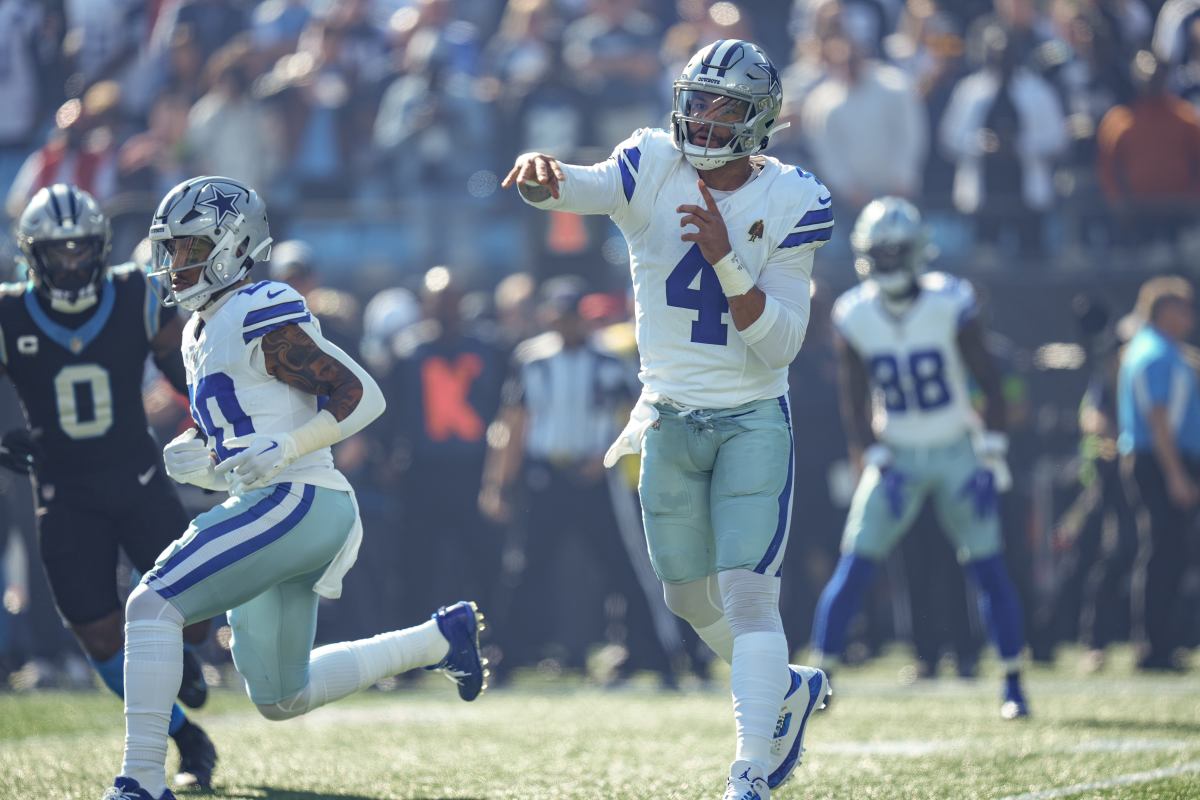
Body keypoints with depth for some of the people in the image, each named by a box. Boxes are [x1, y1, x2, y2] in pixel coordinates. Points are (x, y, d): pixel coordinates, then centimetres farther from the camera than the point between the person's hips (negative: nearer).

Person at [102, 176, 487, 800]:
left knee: (153, 604, -19)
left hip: (294, 502, -10)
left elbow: (362, 396, -14)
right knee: (282, 701, 17)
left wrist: (286, 449, -25)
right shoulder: (201, 332, 18)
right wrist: (191, 456, 4)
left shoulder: (261, 317, -11)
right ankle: (441, 639, 29)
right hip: (268, 511, 10)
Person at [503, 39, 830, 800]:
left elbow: (778, 347, -15)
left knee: (747, 594, -14)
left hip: (753, 419, -3)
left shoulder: (790, 203, -11)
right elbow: (578, 187, -31)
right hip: (670, 417, 3)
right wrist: (541, 173, -55)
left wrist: (726, 258, -28)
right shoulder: (654, 170, -8)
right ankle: (789, 687, 43)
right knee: (692, 597, 16)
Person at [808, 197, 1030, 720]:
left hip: (956, 454, -2)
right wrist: (875, 464, -10)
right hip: (896, 456, 2)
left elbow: (989, 384, -7)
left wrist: (991, 458, -13)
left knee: (988, 569, -4)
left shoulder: (949, 305, -13)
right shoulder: (854, 317, -5)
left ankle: (1014, 684, 7)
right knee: (855, 567, -7)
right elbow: (854, 405, 1)